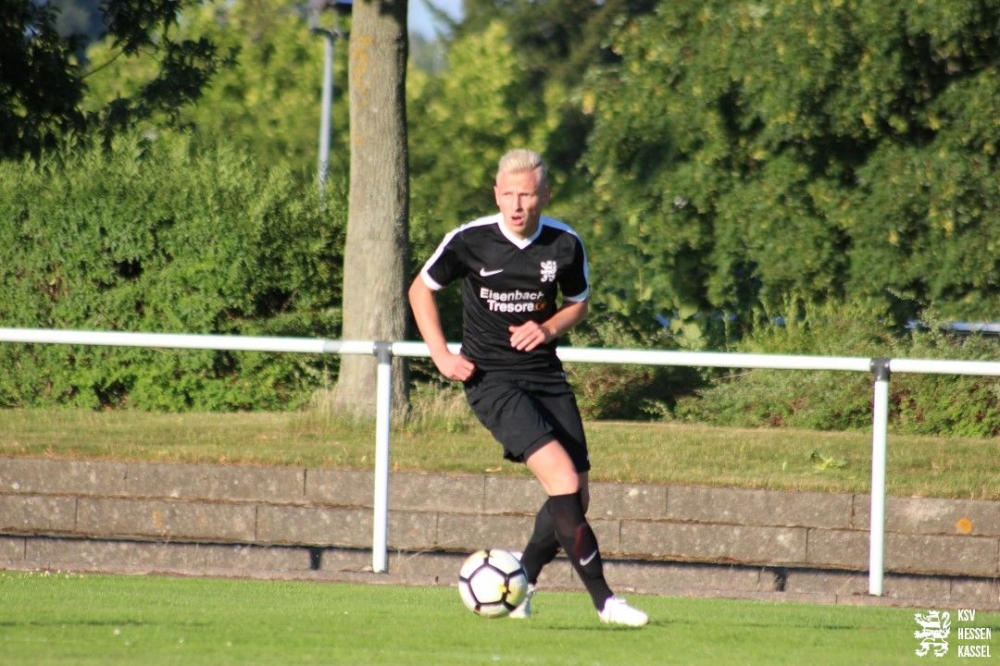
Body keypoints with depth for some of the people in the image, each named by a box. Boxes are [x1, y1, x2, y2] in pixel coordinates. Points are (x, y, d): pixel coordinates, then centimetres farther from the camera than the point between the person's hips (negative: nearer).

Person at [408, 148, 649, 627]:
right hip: (491, 380, -5)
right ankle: (603, 600, -18)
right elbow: (421, 289, 6)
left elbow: (578, 303, 15)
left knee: (576, 499, 3)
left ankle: (522, 583, 26)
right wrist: (441, 355, -4)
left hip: (546, 378, 5)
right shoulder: (469, 241, -10)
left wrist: (549, 329, -6)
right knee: (563, 480, -21)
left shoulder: (565, 244, -2)